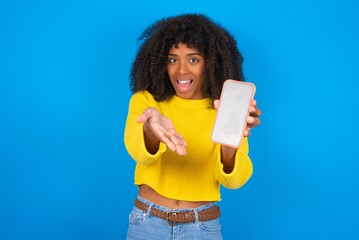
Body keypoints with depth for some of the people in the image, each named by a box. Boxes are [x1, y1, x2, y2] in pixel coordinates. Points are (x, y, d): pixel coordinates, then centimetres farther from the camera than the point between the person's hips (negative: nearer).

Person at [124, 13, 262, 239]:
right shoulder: (145, 100, -4)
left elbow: (234, 180, -17)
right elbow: (137, 150, -24)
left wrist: (229, 143, -38)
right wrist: (151, 130, -46)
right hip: (148, 222, 0)